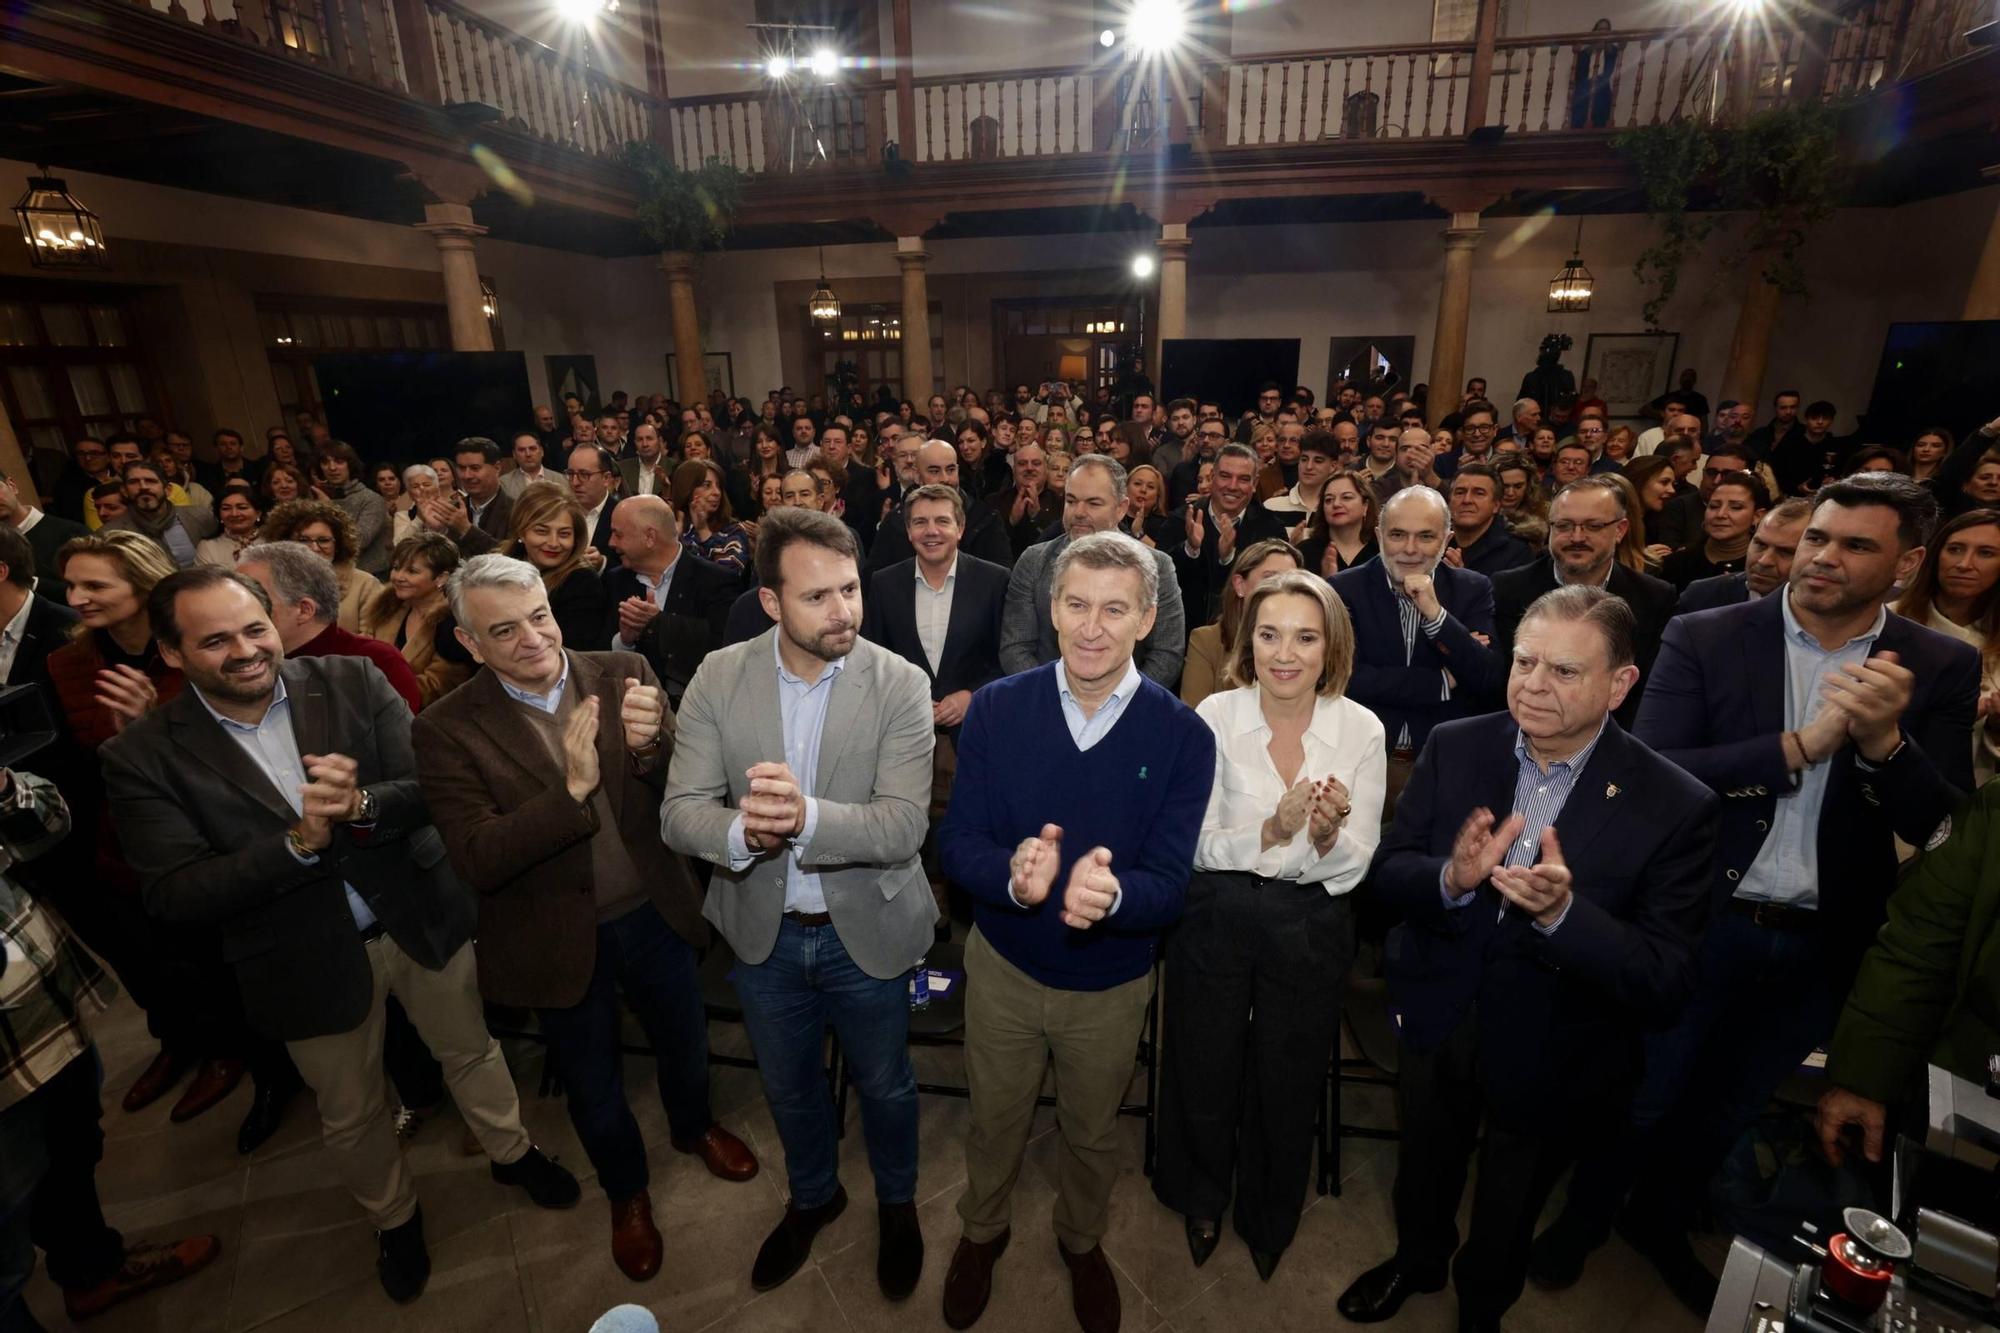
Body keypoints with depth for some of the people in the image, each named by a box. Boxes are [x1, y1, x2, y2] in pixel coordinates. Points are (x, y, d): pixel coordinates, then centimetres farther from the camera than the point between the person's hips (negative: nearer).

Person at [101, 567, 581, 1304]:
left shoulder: (353, 681, -11)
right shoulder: (143, 756, -12)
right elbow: (173, 894, -15)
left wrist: (361, 805, -34)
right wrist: (298, 843, -30)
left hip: (422, 916, 1)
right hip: (308, 959, 0)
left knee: (471, 1050, 22)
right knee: (351, 1113, 22)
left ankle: (512, 1153, 50)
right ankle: (395, 1219, 51)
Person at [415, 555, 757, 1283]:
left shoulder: (624, 674, -12)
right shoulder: (448, 730, -16)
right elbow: (478, 861, -22)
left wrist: (652, 744, -35)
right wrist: (572, 789, -36)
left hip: (655, 914, 2)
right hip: (560, 941, -1)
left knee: (683, 1040, 26)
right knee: (593, 1084, 22)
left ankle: (694, 1126, 59)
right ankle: (626, 1191, 52)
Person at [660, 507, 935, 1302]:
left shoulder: (900, 685, -19)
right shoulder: (718, 678, -12)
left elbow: (903, 827, -25)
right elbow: (680, 813, -14)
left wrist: (807, 817, -44)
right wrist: (740, 830, -37)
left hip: (867, 929, -2)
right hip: (764, 931, 3)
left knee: (884, 1084, 22)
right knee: (787, 1084, 26)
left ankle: (897, 1202, 54)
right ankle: (812, 1196, 58)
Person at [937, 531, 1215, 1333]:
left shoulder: (1183, 735, -19)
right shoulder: (995, 709, -17)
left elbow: (1169, 885, -21)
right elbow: (956, 843, -16)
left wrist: (1111, 892, -44)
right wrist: (1012, 874, -38)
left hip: (1112, 985, 0)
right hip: (1002, 967, 1)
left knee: (1092, 1133, 26)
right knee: (993, 1121, 26)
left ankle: (1082, 1243, 59)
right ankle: (981, 1233, 58)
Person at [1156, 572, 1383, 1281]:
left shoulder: (1361, 730, -12)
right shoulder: (1214, 715, -14)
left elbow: (1353, 867, -7)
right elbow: (1198, 847, -12)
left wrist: (1328, 833, -29)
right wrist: (1273, 830, -28)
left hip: (1312, 928, 1)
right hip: (1215, 920, -1)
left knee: (1287, 1080, 21)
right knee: (1205, 1070, 18)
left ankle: (1270, 1218, 53)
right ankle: (1202, 1196, 52)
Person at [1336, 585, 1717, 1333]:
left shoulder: (1675, 807, -21)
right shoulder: (1454, 748, -14)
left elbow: (1664, 984, -22)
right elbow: (1385, 874, -12)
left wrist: (1563, 912, -39)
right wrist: (1451, 878, -33)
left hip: (1552, 1056, -1)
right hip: (1436, 1021, 2)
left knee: (1508, 1211, 27)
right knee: (1423, 1170, 29)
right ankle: (1417, 1259, 62)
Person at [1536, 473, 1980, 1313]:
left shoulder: (1942, 669, -2)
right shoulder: (1706, 638, -11)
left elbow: (1942, 825, -9)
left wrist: (1884, 740, -26)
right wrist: (1801, 745, -28)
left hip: (1822, 946, 3)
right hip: (1697, 922, -3)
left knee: (1731, 1107, 24)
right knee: (1643, 1096, 15)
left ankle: (1659, 1220, 50)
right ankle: (1584, 1214, 42)